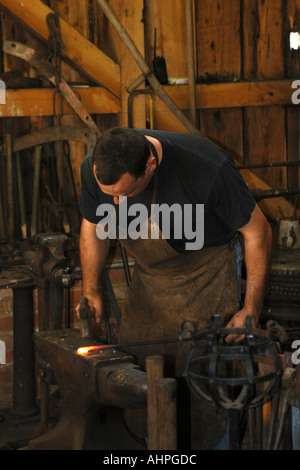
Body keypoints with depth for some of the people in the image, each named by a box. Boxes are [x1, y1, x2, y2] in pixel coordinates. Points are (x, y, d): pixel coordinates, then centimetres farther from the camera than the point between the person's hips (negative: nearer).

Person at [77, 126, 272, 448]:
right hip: (150, 275, 4)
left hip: (208, 273, -4)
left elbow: (257, 232, -19)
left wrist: (252, 310, -15)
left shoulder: (207, 168, -35)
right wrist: (90, 289, -7)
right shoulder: (94, 168, -20)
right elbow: (93, 228, 2)